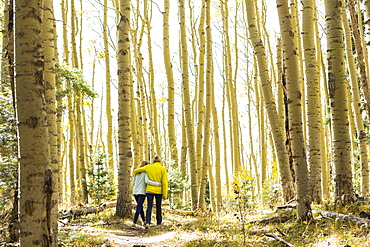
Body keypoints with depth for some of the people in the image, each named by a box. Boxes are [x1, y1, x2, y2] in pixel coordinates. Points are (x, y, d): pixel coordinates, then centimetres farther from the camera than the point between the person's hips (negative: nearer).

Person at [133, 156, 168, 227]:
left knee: (149, 206, 0)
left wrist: (136, 173, 37)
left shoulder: (148, 167, 2)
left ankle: (147, 222, -17)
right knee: (158, 207, 15)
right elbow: (165, 182, -9)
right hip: (159, 191, 0)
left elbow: (136, 170, 11)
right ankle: (159, 222, 27)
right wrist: (165, 195, -5)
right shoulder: (163, 169, -3)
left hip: (150, 190, 0)